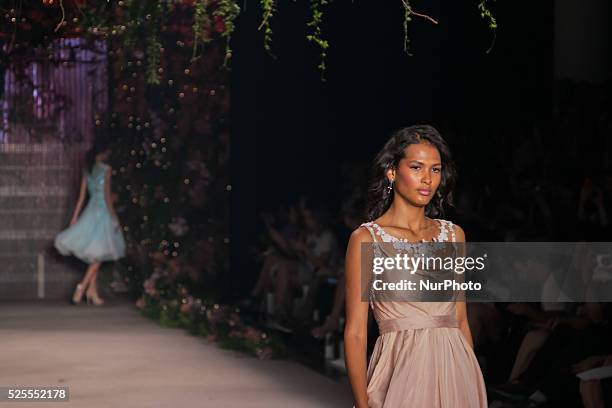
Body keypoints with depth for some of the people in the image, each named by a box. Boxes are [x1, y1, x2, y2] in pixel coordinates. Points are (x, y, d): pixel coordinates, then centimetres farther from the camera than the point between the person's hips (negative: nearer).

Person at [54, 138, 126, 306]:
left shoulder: (87, 169, 8)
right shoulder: (106, 169, -11)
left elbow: (81, 196, 9)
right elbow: (107, 196, -13)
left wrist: (75, 217, 12)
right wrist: (114, 217, -8)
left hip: (91, 210, 7)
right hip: (102, 211, -7)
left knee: (95, 255, 12)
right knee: (99, 254, -3)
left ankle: (92, 291, 12)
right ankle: (81, 288, -11)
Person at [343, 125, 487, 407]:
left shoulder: (453, 235, 9)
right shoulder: (366, 238, -4)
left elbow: (461, 321, 12)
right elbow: (355, 333, -7)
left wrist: (473, 382, 5)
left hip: (455, 375, 4)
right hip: (401, 372, -4)